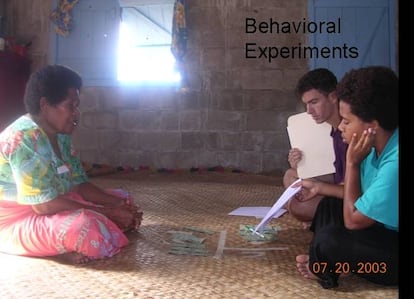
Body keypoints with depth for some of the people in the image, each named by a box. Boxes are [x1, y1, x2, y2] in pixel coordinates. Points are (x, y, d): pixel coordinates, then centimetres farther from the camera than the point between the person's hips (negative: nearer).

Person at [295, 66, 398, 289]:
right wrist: (320, 187, 16)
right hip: (388, 231, 10)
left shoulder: (395, 163, -33)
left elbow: (353, 220, -23)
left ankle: (320, 268, 6)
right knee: (329, 206, 15)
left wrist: (353, 163, -20)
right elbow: (361, 195, 13)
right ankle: (322, 263, 4)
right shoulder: (379, 146, -4)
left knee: (330, 240, -26)